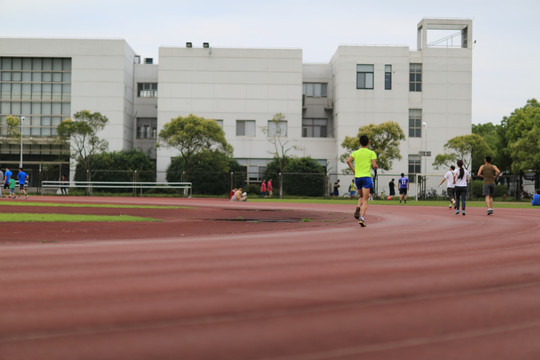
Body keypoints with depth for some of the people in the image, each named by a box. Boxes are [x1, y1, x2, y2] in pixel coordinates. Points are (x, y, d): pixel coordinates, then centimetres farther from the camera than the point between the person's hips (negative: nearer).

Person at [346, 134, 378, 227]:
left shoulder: (355, 152, 10)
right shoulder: (371, 153, 2)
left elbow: (348, 161, -5)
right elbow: (374, 165, -7)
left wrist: (353, 170, 7)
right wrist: (376, 167, 16)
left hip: (357, 177, 3)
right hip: (366, 177, -3)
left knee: (361, 196, 23)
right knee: (365, 200, -4)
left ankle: (358, 208, -6)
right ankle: (362, 217, -20)